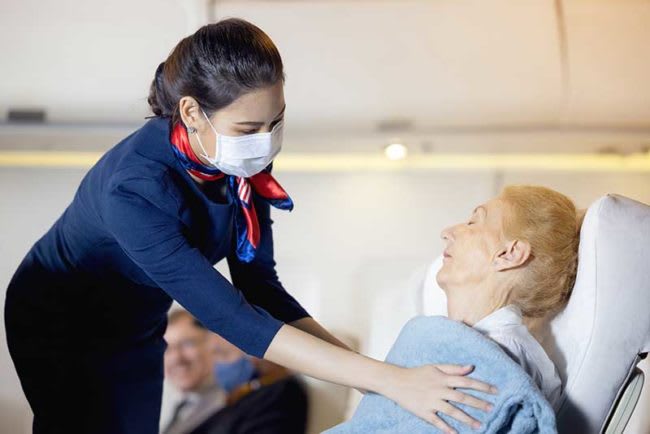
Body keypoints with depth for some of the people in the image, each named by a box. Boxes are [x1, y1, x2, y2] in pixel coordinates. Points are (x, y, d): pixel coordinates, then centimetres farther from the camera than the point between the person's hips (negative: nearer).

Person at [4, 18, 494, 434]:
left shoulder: (245, 164, -19)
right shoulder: (135, 188, -39)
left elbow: (260, 288, -14)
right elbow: (232, 318, -43)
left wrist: (368, 367, -26)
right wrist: (390, 380, -48)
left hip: (137, 330, 6)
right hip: (60, 332, -5)